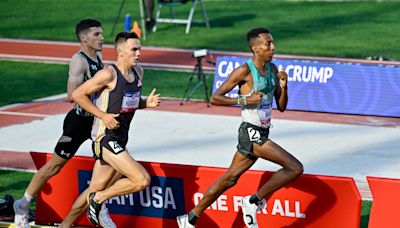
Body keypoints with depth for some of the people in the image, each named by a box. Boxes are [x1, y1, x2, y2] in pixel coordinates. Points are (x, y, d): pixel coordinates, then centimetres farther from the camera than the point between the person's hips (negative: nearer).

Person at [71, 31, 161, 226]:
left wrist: (147, 103, 2)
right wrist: (103, 116, -17)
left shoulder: (138, 72, 9)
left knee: (94, 191, 14)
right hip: (105, 139, -9)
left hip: (119, 140, 9)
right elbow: (77, 94, -12)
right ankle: (99, 199, -2)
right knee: (142, 180, -17)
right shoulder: (109, 74, -16)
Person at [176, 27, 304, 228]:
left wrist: (283, 86, -6)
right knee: (295, 168, -14)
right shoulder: (245, 71, -14)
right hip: (251, 134, -8)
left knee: (230, 178, 14)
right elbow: (214, 98, -11)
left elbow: (282, 107, 12)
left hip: (261, 134, 8)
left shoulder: (272, 69, 9)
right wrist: (243, 100, -20)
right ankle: (253, 202, -3)